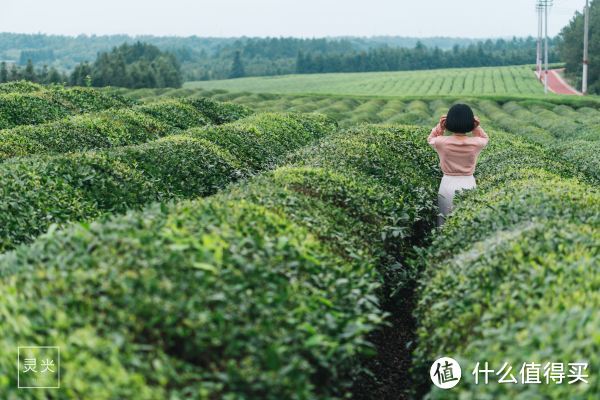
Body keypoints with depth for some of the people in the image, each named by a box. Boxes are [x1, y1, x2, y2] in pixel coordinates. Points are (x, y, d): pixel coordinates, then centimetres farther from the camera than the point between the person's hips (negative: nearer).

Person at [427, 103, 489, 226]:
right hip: (469, 184, 1)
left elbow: (430, 139, 15)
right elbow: (485, 138, 18)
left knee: (445, 223, 6)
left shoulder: (442, 142, -10)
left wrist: (440, 126, -1)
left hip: (448, 184, -1)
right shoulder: (476, 143, -7)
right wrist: (477, 128, 0)